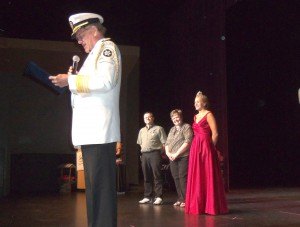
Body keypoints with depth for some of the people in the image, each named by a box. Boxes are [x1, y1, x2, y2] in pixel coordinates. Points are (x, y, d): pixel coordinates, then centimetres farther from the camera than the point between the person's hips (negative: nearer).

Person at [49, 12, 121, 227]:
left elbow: (105, 81, -17)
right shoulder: (96, 53, 27)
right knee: (94, 185, 13)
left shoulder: (107, 47, -1)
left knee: (101, 185, -9)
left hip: (100, 130, -10)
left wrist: (71, 81, -12)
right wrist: (73, 80, 14)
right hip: (91, 130, 10)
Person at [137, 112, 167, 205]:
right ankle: (147, 197, 12)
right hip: (144, 155, 5)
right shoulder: (141, 130, 20)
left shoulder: (158, 129, 3)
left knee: (157, 176, -8)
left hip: (155, 154, -5)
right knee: (146, 177, 7)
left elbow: (164, 143, -2)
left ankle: (158, 197, -7)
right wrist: (143, 151, 13)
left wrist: (159, 151, -7)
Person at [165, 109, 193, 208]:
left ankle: (185, 200, -6)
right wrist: (168, 153, 0)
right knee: (176, 178, 5)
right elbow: (167, 143, 21)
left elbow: (188, 142, -12)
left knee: (183, 178, -11)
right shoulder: (172, 129, 22)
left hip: (183, 157, -7)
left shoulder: (186, 127, 0)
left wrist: (176, 154, -13)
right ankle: (180, 199, 12)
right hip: (173, 158, 7)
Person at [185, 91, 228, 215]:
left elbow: (215, 134, -11)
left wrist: (211, 147, -5)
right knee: (196, 177, 8)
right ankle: (198, 205, 16)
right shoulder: (196, 116, 16)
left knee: (208, 176, -4)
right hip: (195, 148, 8)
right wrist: (197, 146, 11)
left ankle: (211, 206, 4)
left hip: (206, 148, -8)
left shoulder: (208, 114, -6)